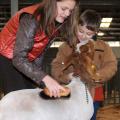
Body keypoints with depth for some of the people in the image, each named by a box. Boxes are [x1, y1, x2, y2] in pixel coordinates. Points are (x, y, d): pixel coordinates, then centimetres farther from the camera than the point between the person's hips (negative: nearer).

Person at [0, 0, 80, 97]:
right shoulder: (31, 19, -30)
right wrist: (45, 78, -44)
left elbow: (41, 50, 3)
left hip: (27, 61, 7)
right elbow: (18, 59, -35)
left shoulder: (57, 22, -7)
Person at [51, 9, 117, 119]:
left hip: (91, 96, 0)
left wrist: (96, 76, -21)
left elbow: (111, 66, -4)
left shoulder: (102, 47, 3)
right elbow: (56, 67, -2)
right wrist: (66, 76, -23)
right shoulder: (66, 46, 3)